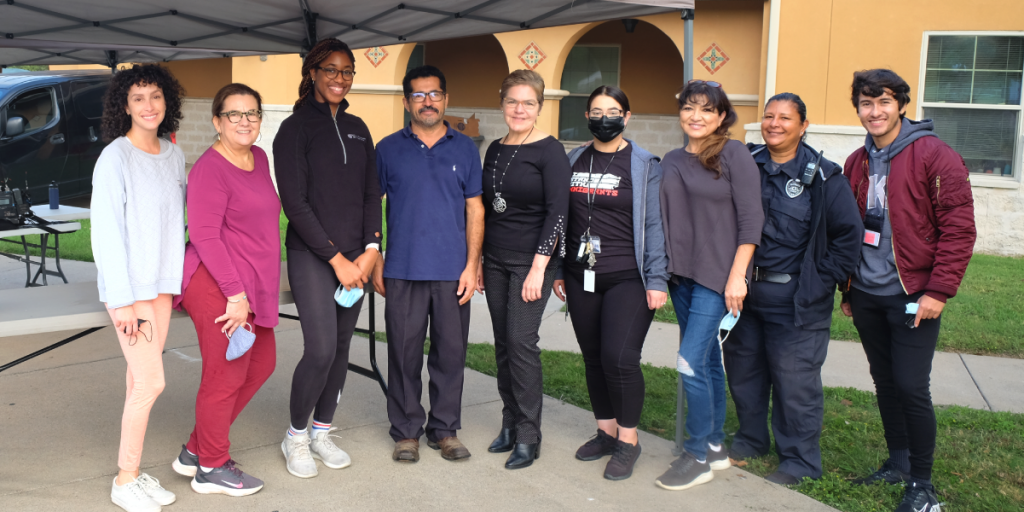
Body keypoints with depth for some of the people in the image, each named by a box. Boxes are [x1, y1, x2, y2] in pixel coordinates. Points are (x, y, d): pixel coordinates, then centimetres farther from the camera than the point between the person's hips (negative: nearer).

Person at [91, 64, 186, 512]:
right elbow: (105, 232, -14)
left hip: (162, 282, 6)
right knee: (151, 382, -7)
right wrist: (123, 300, -16)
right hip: (128, 285, -6)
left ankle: (133, 474, 20)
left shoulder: (173, 155, 7)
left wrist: (176, 277, 13)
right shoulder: (115, 158, -12)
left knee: (141, 379, 10)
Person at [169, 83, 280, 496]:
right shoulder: (210, 168, -15)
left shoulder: (259, 159, 11)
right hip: (219, 288, -10)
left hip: (250, 287, 10)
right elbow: (204, 236, -20)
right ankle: (212, 469, 20)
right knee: (227, 375, 1)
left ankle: (195, 451, 29)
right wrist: (236, 294, -21)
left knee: (261, 364, 17)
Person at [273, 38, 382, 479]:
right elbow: (295, 203, -10)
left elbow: (371, 194, 12)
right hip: (311, 256, -5)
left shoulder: (357, 128, 13)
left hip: (355, 258, 5)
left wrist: (370, 250, -2)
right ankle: (295, 436, 10)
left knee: (341, 348, 8)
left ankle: (322, 432, 24)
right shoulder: (296, 128, -4)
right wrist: (336, 259, -12)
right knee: (321, 350, -12)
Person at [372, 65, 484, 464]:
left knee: (451, 352, 6)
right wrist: (375, 262, 2)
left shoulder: (464, 149, 8)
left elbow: (475, 210, 7)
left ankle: (445, 430, 20)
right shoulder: (388, 149, 6)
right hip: (402, 270, -1)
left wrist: (472, 265, -1)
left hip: (453, 272, 1)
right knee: (404, 353, 4)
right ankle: (406, 431, 18)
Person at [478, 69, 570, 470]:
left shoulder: (549, 151, -8)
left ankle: (528, 437, 1)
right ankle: (510, 424, 20)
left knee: (522, 341, -9)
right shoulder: (495, 150, 11)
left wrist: (539, 267, -18)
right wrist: (477, 261, 13)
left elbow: (557, 212, -13)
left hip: (532, 261, -6)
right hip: (496, 261, 6)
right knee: (503, 343, 9)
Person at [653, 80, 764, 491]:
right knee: (707, 360, 14)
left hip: (717, 274, -6)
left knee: (691, 362, -11)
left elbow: (750, 218, -10)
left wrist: (737, 275, -15)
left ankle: (698, 457, 3)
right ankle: (715, 445, 25)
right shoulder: (672, 161, 11)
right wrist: (660, 272, 9)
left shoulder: (734, 154, -6)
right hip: (681, 273, 6)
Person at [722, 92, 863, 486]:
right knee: (742, 372, 15)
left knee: (795, 380, -1)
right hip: (744, 292, 5)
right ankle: (751, 440, 35)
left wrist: (822, 279, -8)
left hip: (795, 300, -5)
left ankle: (799, 461, 14)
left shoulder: (823, 177, -7)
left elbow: (849, 234, -5)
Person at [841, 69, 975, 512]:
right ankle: (898, 464, 30)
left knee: (911, 388, -5)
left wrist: (939, 290, -16)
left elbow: (959, 227, -13)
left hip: (912, 296, -6)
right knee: (885, 383, 15)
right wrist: (847, 289, 16)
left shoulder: (934, 156, -9)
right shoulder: (856, 164, 10)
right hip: (867, 295, 6)